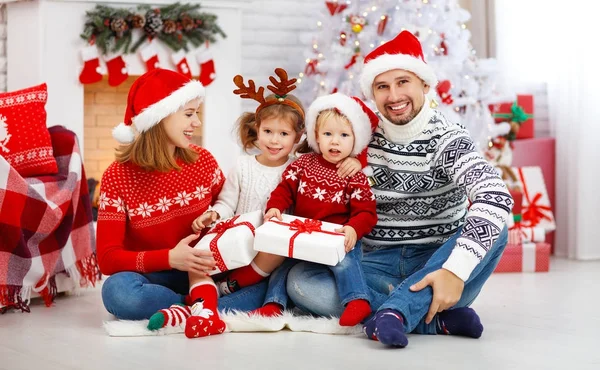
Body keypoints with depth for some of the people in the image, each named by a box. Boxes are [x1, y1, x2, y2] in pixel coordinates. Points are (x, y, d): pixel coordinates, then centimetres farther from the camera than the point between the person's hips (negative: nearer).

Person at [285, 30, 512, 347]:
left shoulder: (447, 139, -9)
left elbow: (496, 198, -26)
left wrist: (456, 270, -37)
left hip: (434, 262, -2)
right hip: (378, 265, 2)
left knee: (493, 230, -30)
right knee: (300, 282, -25)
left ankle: (394, 311, -37)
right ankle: (436, 318, -26)